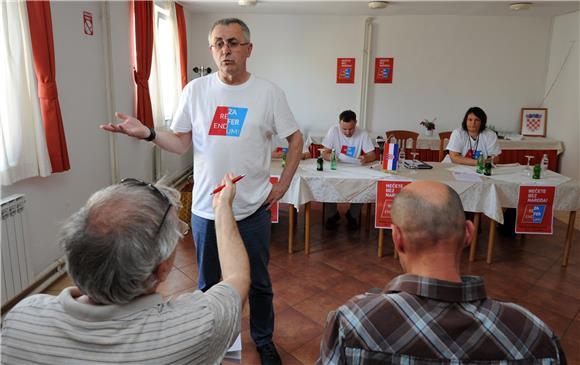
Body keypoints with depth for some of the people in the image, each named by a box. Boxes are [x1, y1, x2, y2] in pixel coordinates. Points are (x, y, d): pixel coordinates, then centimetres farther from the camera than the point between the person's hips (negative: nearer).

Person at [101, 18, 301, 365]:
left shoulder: (268, 92, -6)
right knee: (208, 284, 20)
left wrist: (283, 185, -3)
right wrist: (148, 133, -18)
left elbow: (296, 139, 1)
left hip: (253, 209, -1)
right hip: (205, 209, 1)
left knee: (259, 284, 17)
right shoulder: (196, 90, -2)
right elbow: (181, 143, 0)